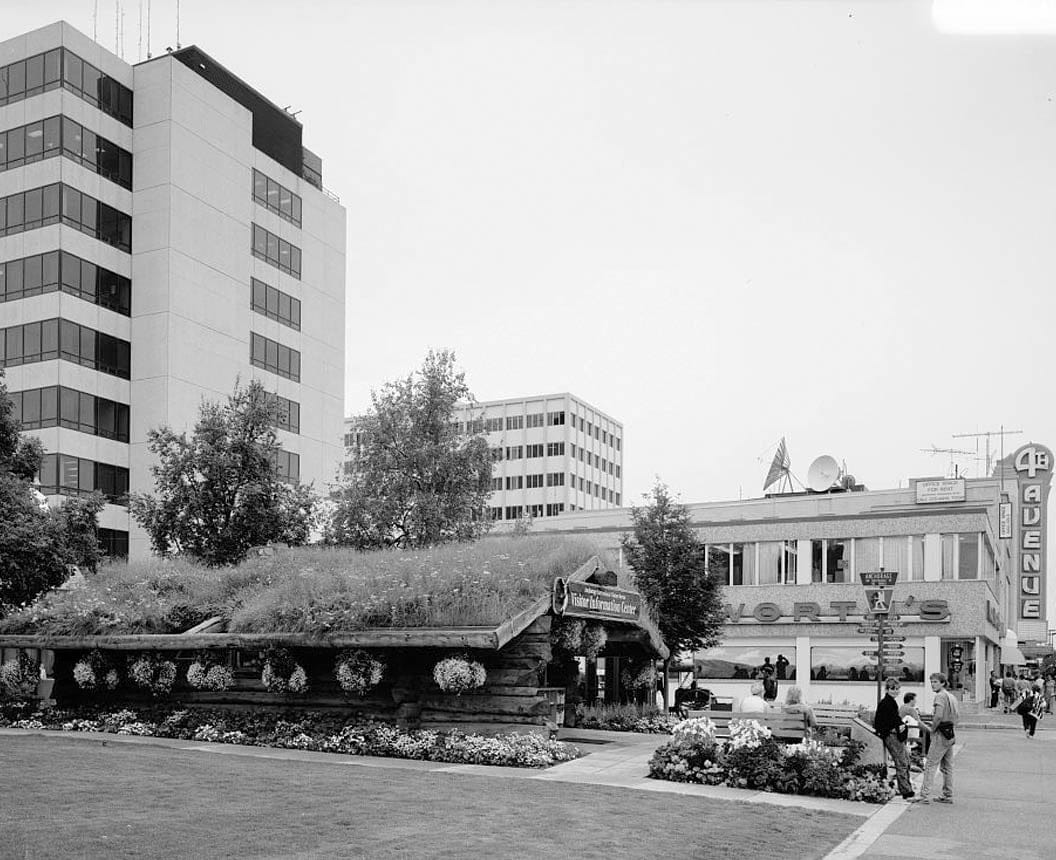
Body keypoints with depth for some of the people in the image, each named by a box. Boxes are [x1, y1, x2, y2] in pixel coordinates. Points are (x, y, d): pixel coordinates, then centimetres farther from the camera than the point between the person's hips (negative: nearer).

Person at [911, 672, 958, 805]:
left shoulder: (940, 696, -13)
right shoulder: (951, 697, 16)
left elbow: (939, 716, -25)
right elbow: (955, 717, 20)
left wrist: (932, 729, -13)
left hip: (941, 734, -9)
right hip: (951, 734, 9)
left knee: (930, 765, -8)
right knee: (947, 767, 14)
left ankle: (925, 795, -11)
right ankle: (948, 795, 18)